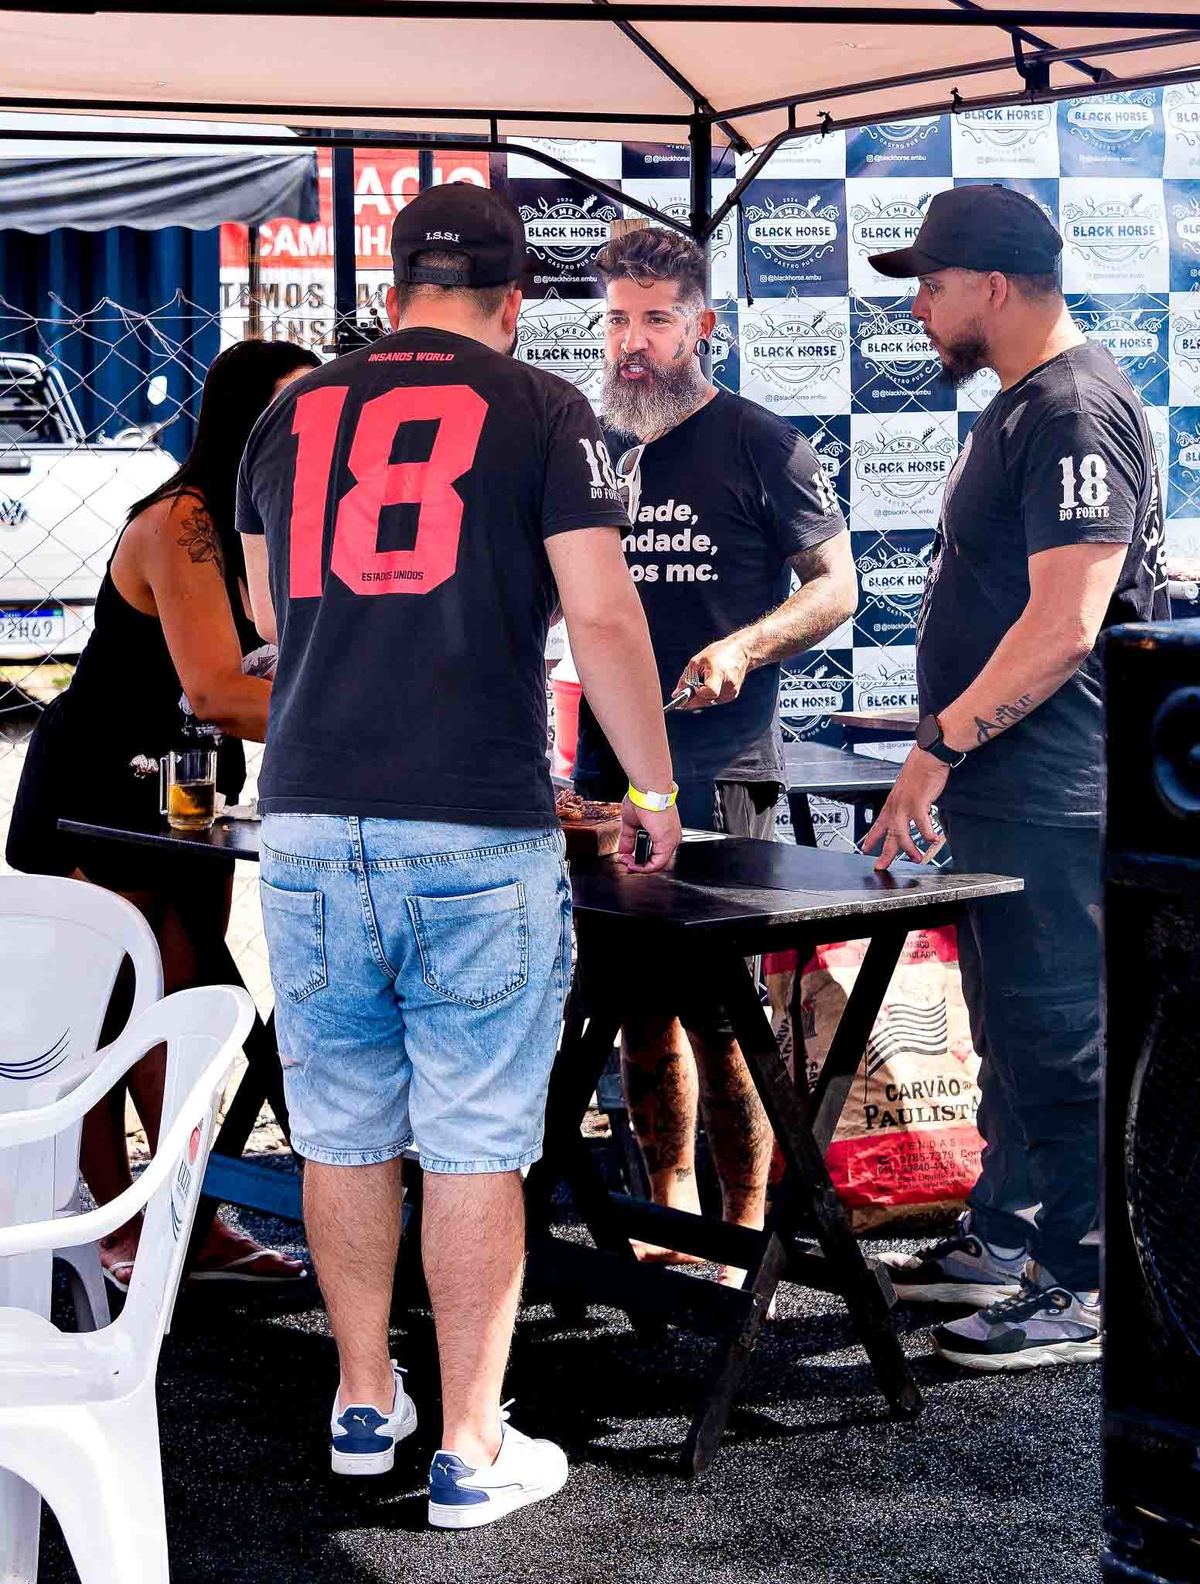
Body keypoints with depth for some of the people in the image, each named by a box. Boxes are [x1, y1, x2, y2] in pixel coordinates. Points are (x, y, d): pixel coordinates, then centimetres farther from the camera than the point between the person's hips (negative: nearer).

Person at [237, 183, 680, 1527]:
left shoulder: (291, 416, 12)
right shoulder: (541, 413, 0)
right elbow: (601, 621, -5)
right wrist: (653, 787, 8)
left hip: (310, 825, 4)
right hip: (478, 835, -4)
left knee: (342, 1135, 14)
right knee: (474, 1150, 3)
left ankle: (363, 1404, 28)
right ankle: (470, 1451, 9)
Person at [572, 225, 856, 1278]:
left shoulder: (758, 444, -1)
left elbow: (837, 586, 0)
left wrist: (744, 648, -16)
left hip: (720, 768, -5)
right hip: (605, 767, 6)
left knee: (719, 1009, -8)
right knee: (641, 1003, 9)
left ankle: (747, 1230, 2)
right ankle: (672, 1205, 20)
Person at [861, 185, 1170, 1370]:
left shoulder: (1076, 412, -17)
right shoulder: (1019, 406, 15)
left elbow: (1065, 623, -25)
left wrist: (938, 747, -22)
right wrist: (951, 757, 20)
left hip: (1048, 803, -11)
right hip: (1001, 793, 11)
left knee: (1055, 1035, -3)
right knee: (1012, 1025, 19)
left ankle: (1079, 1288, 5)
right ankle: (1001, 1237, 31)